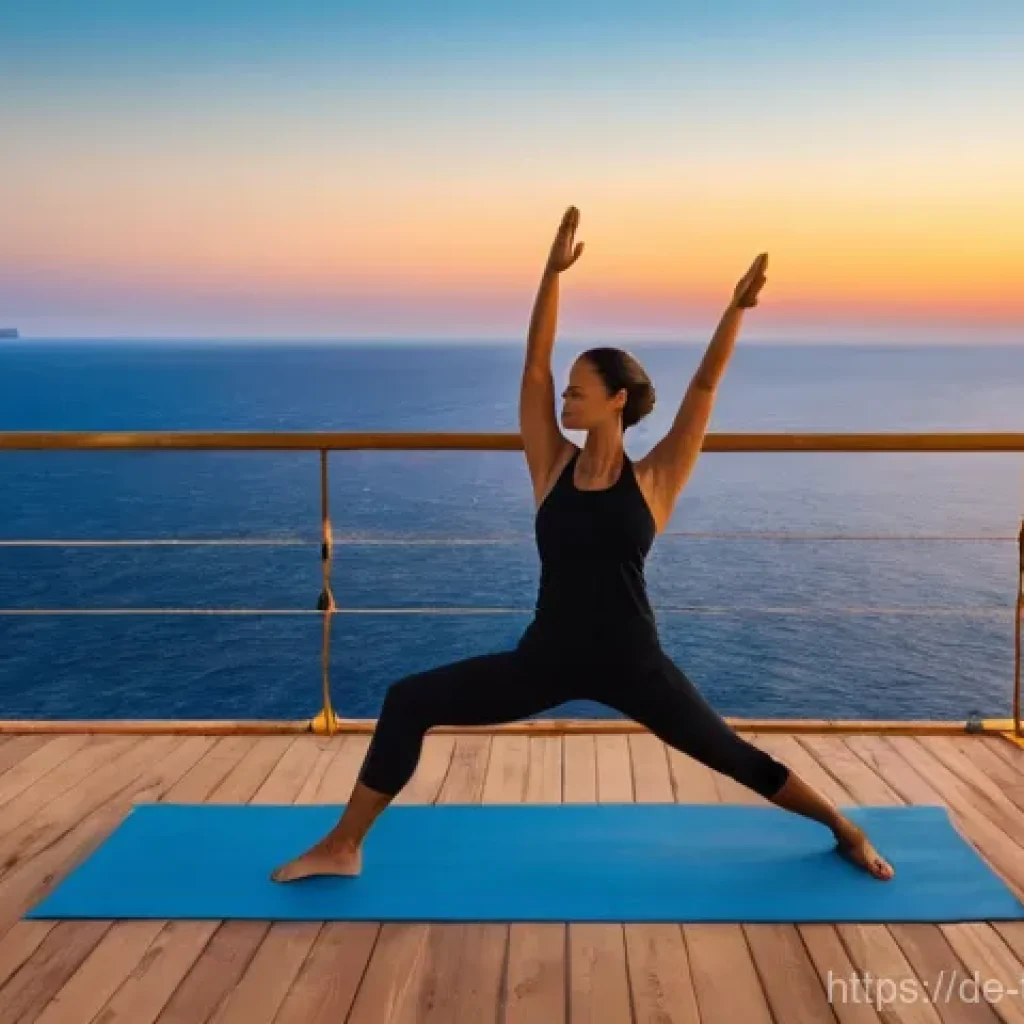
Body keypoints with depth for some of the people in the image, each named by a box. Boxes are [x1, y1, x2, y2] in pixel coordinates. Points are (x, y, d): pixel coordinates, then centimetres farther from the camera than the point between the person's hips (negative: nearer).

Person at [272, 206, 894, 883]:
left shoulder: (652, 479, -6)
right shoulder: (553, 467, 0)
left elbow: (704, 387, -12)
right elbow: (534, 369, -4)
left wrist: (737, 307, -19)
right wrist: (553, 273, -7)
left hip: (631, 664, -2)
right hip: (548, 658, 3)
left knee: (734, 756, 9)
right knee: (409, 702, -6)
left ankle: (847, 831, 35)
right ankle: (343, 847, 7)